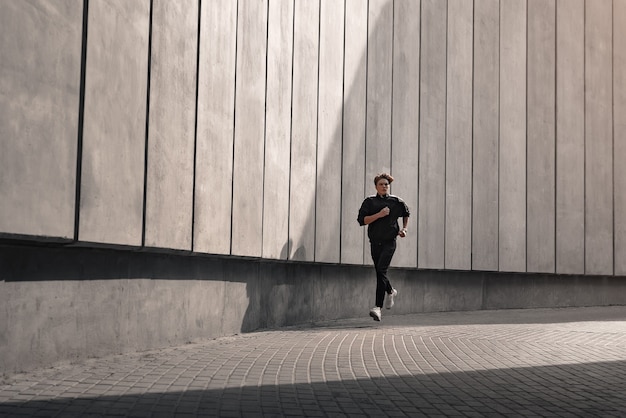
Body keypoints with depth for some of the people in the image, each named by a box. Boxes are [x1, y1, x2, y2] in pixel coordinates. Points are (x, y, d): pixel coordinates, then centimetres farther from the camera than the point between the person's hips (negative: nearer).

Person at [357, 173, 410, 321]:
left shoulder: (396, 201, 5)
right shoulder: (369, 201, 4)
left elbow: (406, 213, 25)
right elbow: (362, 220, -8)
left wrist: (404, 228, 14)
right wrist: (379, 215, -16)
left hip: (389, 242, -3)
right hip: (375, 242, 3)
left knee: (381, 271, -18)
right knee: (379, 273, 13)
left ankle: (378, 307, -24)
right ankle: (391, 292, 46)